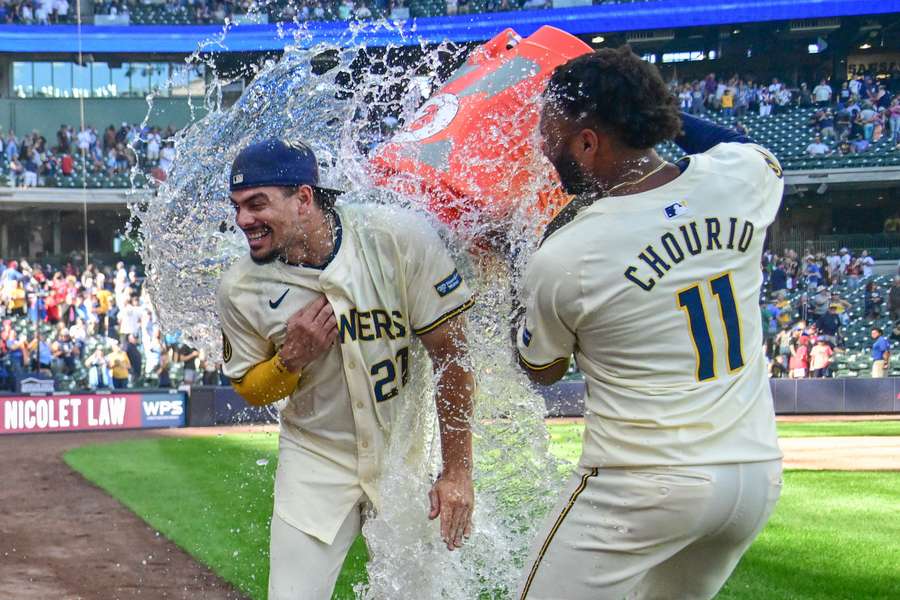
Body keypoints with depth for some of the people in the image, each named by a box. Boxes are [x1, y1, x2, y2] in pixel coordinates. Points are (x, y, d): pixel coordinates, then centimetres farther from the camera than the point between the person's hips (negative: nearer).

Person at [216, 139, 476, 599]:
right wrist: (293, 357, -18)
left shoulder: (399, 238, -19)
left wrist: (457, 471, -11)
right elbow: (248, 389, 5)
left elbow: (450, 353, -12)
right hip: (317, 460, 2)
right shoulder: (241, 289, -10)